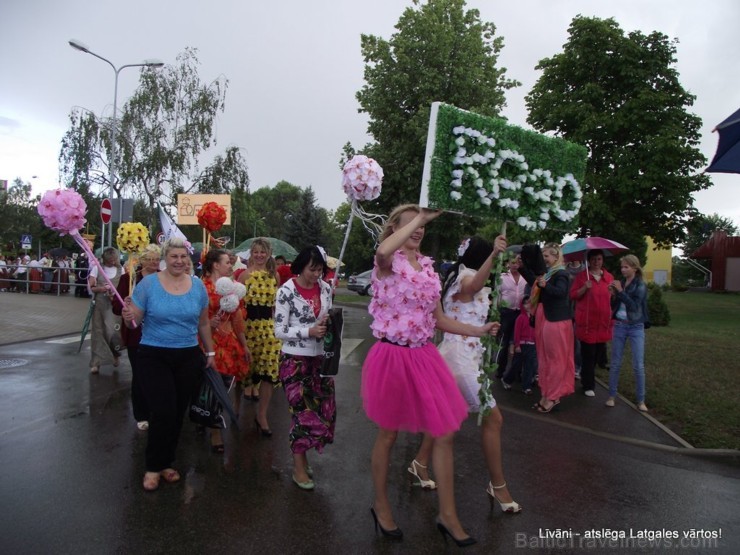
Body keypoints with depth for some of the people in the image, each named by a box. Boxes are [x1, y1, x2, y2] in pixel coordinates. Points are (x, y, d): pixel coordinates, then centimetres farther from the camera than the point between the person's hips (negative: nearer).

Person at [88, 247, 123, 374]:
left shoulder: (120, 269, 2)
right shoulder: (97, 268, 2)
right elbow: (91, 287, -1)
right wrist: (101, 288, -20)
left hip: (114, 304, -1)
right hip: (99, 304, 1)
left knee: (113, 331, -7)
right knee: (98, 332, 4)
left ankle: (116, 353, 23)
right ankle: (96, 362, 12)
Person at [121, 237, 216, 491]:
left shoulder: (198, 286, 1)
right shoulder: (148, 283, -8)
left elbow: (203, 323, 11)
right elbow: (133, 320, -6)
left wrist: (210, 351, 14)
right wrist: (128, 317, -28)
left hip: (188, 357, 3)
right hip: (154, 356, -3)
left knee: (177, 413, 11)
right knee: (163, 412, -7)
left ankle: (166, 462, 32)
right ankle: (153, 467, 17)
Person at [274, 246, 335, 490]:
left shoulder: (325, 288, 2)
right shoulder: (286, 291, -13)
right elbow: (279, 331, -13)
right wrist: (309, 332, -22)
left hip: (320, 358, 6)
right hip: (294, 360, -5)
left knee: (325, 410, 9)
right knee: (304, 411, 0)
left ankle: (300, 454, 30)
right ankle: (299, 467, 18)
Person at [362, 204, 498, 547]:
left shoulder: (428, 267, 10)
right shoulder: (388, 262, -8)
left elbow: (438, 319, 13)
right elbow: (383, 251, -37)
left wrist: (477, 331, 2)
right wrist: (419, 217, -25)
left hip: (424, 356, 6)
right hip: (392, 356, -6)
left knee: (445, 433, 7)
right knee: (388, 435, 11)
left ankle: (447, 515, 24)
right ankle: (381, 505, 34)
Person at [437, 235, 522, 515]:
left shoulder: (458, 276, 16)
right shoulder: (466, 277, -13)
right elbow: (475, 286, -39)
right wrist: (493, 255, -54)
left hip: (458, 355, 10)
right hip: (462, 357, -10)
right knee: (493, 418, -6)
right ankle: (497, 486, 5)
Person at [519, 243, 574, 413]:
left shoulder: (561, 274, -13)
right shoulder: (546, 272, 13)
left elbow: (561, 292, -28)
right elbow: (534, 282, 20)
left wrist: (546, 285, -45)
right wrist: (522, 267, 13)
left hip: (555, 320, -9)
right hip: (543, 319, 9)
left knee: (554, 359, -1)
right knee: (544, 359, 14)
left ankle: (552, 396, 7)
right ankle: (546, 394, 24)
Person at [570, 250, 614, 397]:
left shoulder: (609, 277, 9)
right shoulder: (581, 276, -1)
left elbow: (613, 297, 17)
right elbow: (573, 295, -5)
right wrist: (584, 288, -19)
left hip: (603, 322, 4)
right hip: (586, 322, -4)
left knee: (598, 353, 12)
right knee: (588, 354, -3)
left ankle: (587, 380, 30)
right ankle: (588, 386, 6)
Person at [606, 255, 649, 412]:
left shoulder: (641, 285, -7)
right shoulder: (620, 282, 5)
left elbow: (634, 306, -19)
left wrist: (620, 291, -20)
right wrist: (613, 294, -9)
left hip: (636, 327, -4)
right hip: (619, 326, 4)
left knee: (638, 365, -1)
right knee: (615, 363, 7)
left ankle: (641, 400, 10)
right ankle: (611, 396, 16)